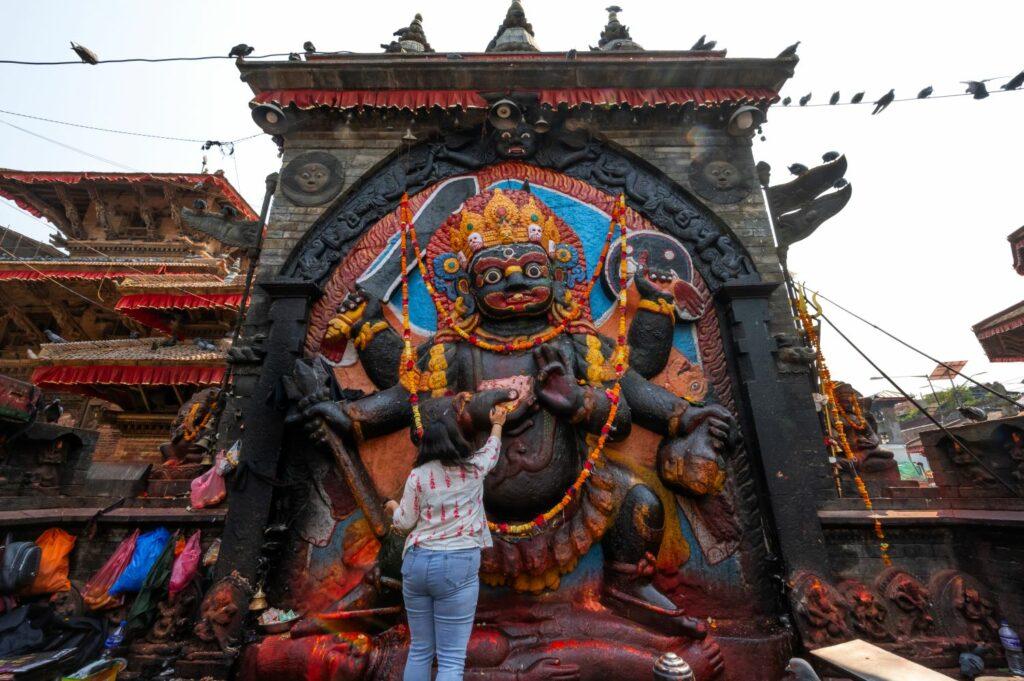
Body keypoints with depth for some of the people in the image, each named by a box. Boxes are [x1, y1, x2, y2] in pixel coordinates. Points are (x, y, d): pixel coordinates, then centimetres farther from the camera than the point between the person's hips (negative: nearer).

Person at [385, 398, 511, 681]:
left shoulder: (418, 475, -1)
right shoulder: (473, 469, 0)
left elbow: (404, 523, 4)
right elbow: (492, 450, 22)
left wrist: (393, 507, 26)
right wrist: (497, 424, 40)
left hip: (417, 563, 3)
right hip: (457, 566, -3)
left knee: (420, 650, 18)